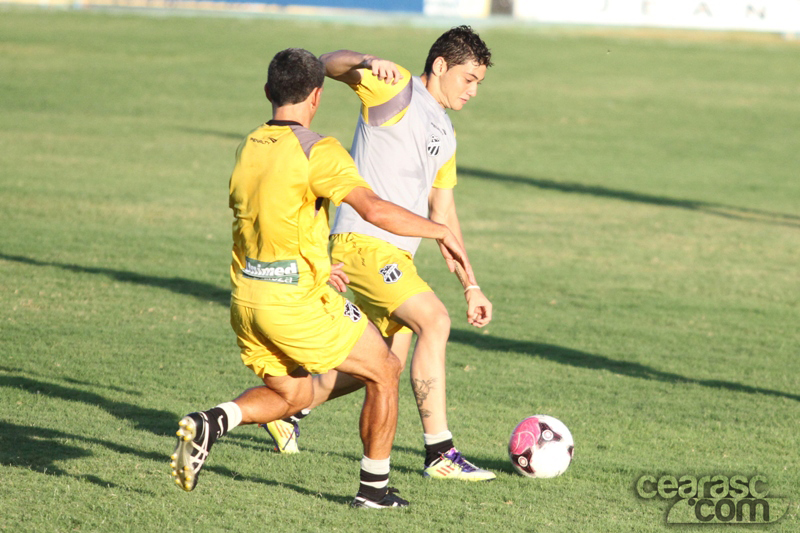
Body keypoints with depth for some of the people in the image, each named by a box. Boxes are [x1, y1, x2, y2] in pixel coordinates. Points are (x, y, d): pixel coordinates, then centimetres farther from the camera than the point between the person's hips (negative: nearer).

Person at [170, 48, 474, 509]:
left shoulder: (249, 147, 9)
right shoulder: (318, 151, -14)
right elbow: (375, 210, -24)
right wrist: (441, 231, -11)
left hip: (246, 298, 7)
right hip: (298, 304, -7)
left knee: (292, 394, 24)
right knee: (385, 372, 12)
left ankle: (212, 422, -2)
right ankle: (375, 487, 18)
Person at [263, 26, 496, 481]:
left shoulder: (445, 135, 20)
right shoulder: (396, 89, -4)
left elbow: (443, 213, 23)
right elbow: (330, 64, -16)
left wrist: (470, 285, 19)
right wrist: (368, 63, -39)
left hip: (398, 255, 9)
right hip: (364, 243, -9)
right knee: (434, 321, -22)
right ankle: (440, 453, -20)